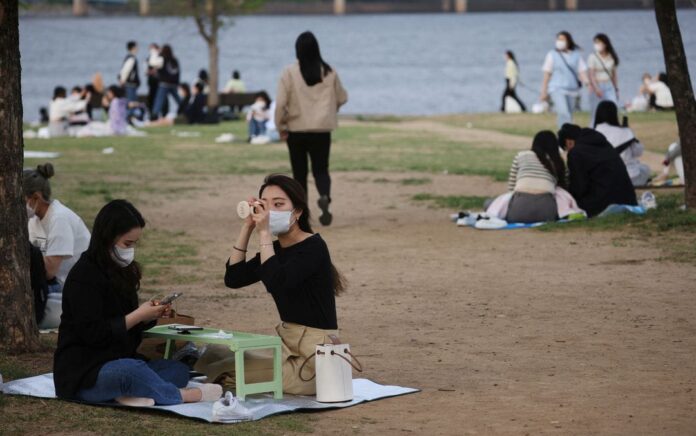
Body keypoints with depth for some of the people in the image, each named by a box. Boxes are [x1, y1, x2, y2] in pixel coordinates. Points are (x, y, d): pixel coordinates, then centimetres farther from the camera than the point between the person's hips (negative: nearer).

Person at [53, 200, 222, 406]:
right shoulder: (83, 276, -13)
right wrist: (138, 315, -16)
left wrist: (150, 315, -2)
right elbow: (93, 333, -19)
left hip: (120, 364, 9)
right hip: (83, 373, -9)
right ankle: (180, 395, -16)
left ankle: (129, 394, -31)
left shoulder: (122, 272, 13)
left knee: (179, 369, -6)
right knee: (129, 369, -38)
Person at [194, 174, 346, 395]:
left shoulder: (313, 247, -15)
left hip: (313, 353, -9)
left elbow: (276, 284, -31)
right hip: (287, 342, 9)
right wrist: (247, 227, -3)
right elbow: (233, 279, 1)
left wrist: (264, 232, -26)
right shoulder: (276, 249, 10)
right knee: (212, 357, 4)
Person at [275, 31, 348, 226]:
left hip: (296, 129, -1)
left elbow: (280, 103, -11)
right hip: (322, 129, 1)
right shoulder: (329, 72, -1)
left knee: (299, 172, 12)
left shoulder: (290, 73, -9)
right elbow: (342, 98, 9)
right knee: (321, 169, 6)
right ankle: (325, 196, -24)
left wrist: (281, 126, 1)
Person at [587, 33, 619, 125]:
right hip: (596, 86, -3)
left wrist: (616, 89, 13)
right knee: (595, 113, 1)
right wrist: (596, 89, -24)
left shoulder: (611, 57, 6)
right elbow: (591, 75, -13)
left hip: (609, 87, 3)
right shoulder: (593, 57, -6)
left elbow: (614, 74, 14)